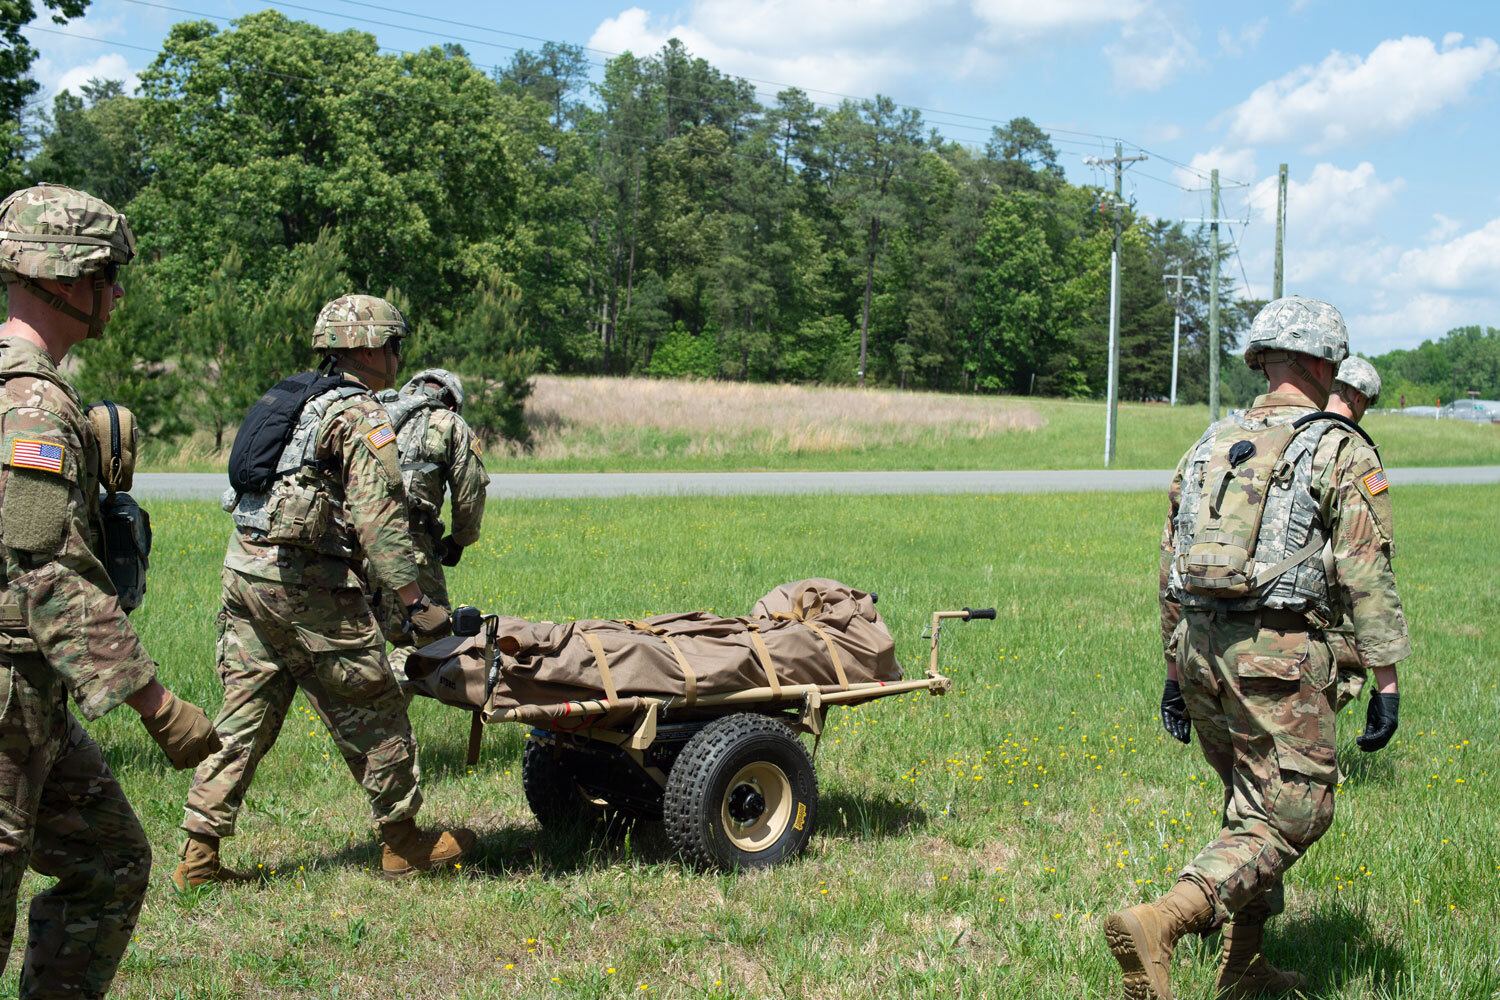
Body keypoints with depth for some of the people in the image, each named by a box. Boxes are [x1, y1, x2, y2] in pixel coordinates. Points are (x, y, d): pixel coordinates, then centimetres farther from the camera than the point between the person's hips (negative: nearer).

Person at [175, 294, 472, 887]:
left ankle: (200, 853, 10)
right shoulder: (360, 414, -7)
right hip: (306, 582, -9)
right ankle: (403, 844, 13)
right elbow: (378, 514, -15)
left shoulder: (291, 402, 20)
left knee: (246, 714, 11)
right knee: (372, 714, 3)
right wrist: (414, 602, -15)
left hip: (244, 568, 9)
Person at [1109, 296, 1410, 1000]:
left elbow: (1170, 564, 17)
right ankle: (1158, 923, -22)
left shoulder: (1208, 446, 15)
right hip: (1277, 652, -7)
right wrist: (1386, 683, -4)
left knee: (1252, 803, 21)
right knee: (1288, 815, -3)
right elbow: (1366, 575, -8)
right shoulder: (1342, 452, -2)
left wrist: (1175, 669, 23)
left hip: (1199, 647, 7)